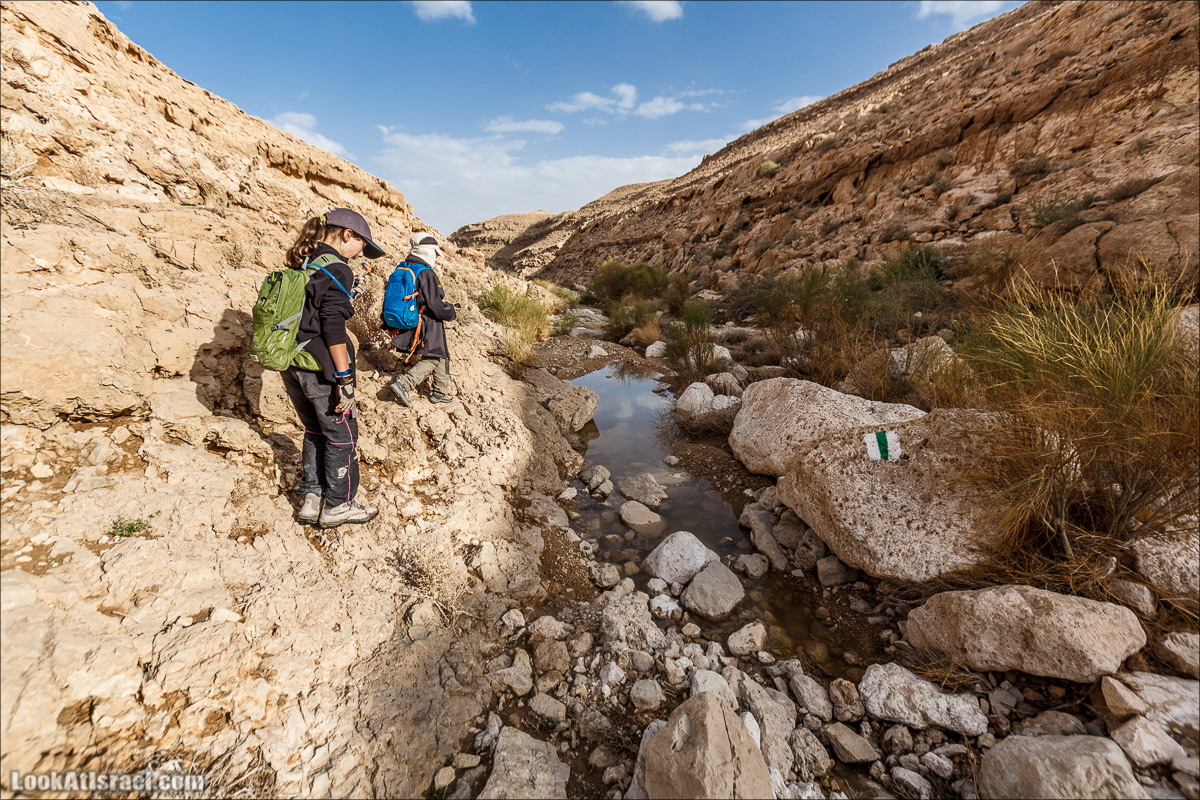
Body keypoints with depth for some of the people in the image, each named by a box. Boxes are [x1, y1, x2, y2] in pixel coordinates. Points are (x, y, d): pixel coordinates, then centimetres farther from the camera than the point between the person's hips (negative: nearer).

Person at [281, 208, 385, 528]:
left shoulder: (301, 266, 13)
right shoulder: (336, 269, -14)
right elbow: (333, 329, -21)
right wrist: (345, 380, -20)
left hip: (293, 366, 9)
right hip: (322, 369, -8)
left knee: (316, 432, 20)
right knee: (342, 436, 6)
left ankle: (311, 499, 27)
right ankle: (337, 506, 17)